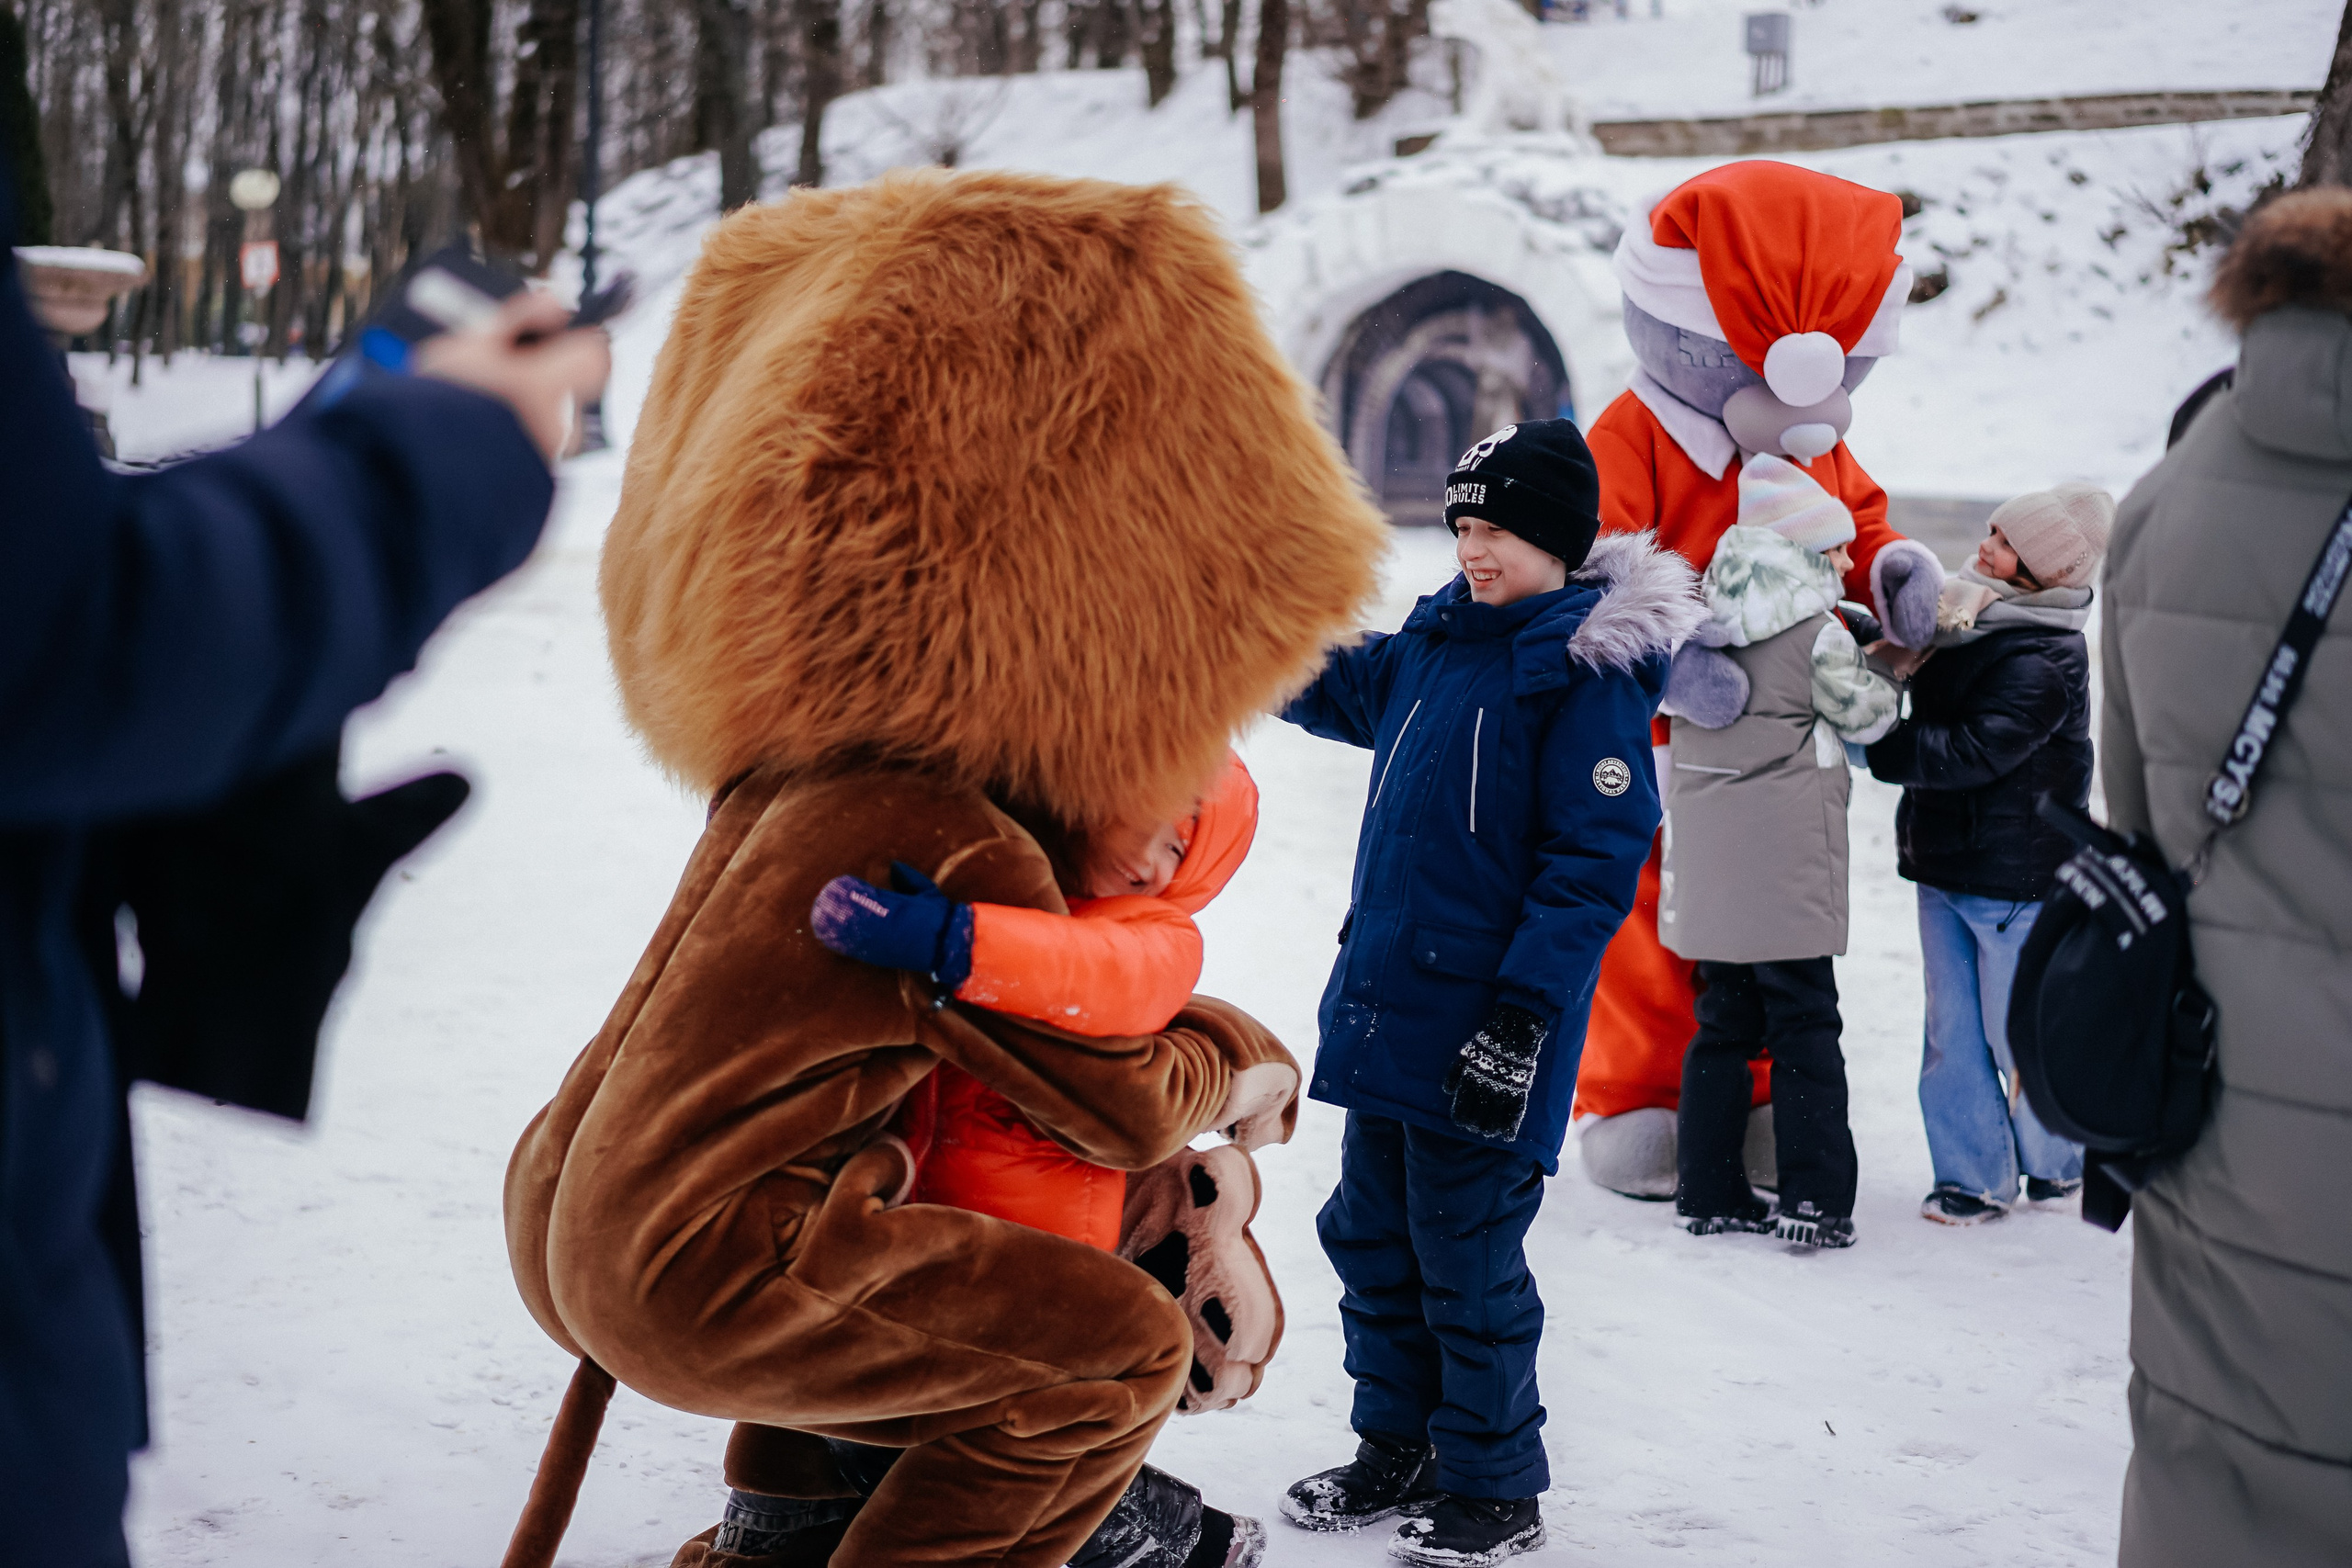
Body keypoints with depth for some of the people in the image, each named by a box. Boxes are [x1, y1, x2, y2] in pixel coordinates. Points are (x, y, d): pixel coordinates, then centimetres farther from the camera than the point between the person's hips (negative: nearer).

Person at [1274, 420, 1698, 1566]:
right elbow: (1348, 693, 28)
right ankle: (1396, 1449, 32)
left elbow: (1596, 859, -17)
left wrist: (1524, 1010, -20)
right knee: (1370, 1235, 16)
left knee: (1466, 1259, 1)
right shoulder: (1442, 630, 9)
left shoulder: (1591, 669, -14)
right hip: (1383, 999, 8)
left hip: (1485, 1026, -8)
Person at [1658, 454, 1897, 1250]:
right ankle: (1815, 1202, 0)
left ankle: (1709, 1191, 15)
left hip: (1708, 855, 6)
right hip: (1786, 857, -6)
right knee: (1805, 1026, 0)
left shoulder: (1704, 622, 8)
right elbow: (1864, 715, 1)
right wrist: (1886, 671, 19)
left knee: (1724, 1021, 14)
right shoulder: (1819, 633, -9)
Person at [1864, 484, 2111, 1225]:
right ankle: (1973, 1178, 17)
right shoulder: (1965, 613, 6)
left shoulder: (2045, 661, -20)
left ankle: (2054, 1165, 24)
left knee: (2018, 1030, 4)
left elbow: (1975, 752, -25)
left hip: (2015, 875, -8)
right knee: (1952, 1029, 9)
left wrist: (1875, 747, -24)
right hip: (1944, 859, 8)